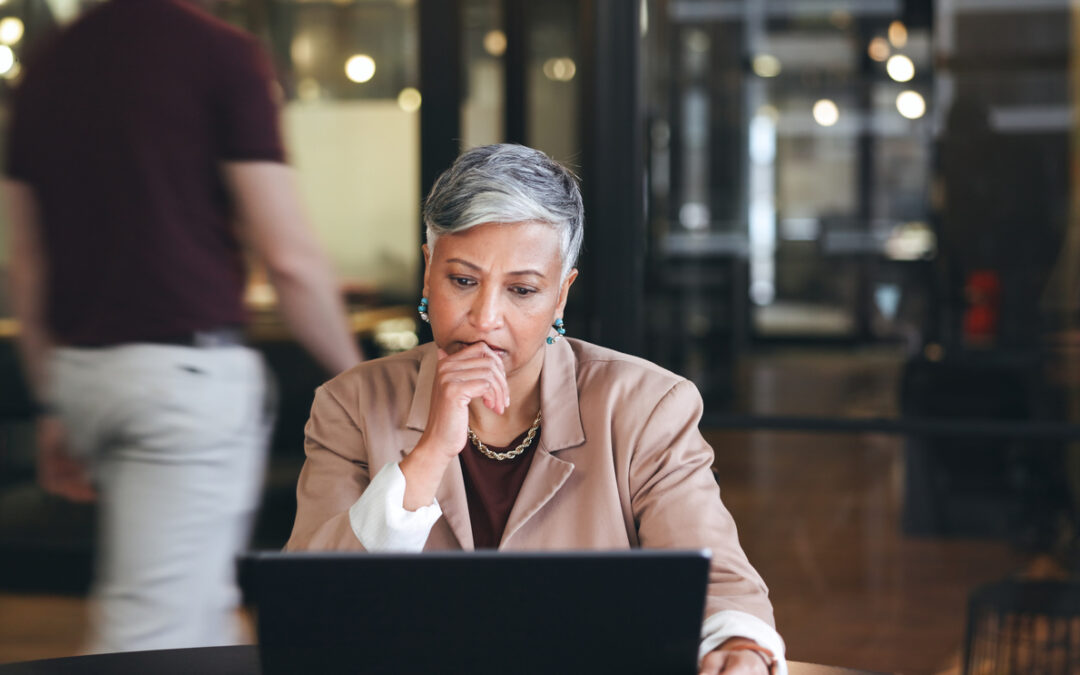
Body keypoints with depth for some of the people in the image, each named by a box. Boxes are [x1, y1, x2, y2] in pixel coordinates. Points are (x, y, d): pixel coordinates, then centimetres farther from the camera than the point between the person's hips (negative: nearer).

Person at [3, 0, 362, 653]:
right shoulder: (222, 53, -9)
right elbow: (289, 256, -12)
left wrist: (53, 404, 21)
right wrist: (355, 379, 1)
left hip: (81, 370, 7)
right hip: (187, 371, -7)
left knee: (200, 604, 22)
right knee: (153, 629, -4)